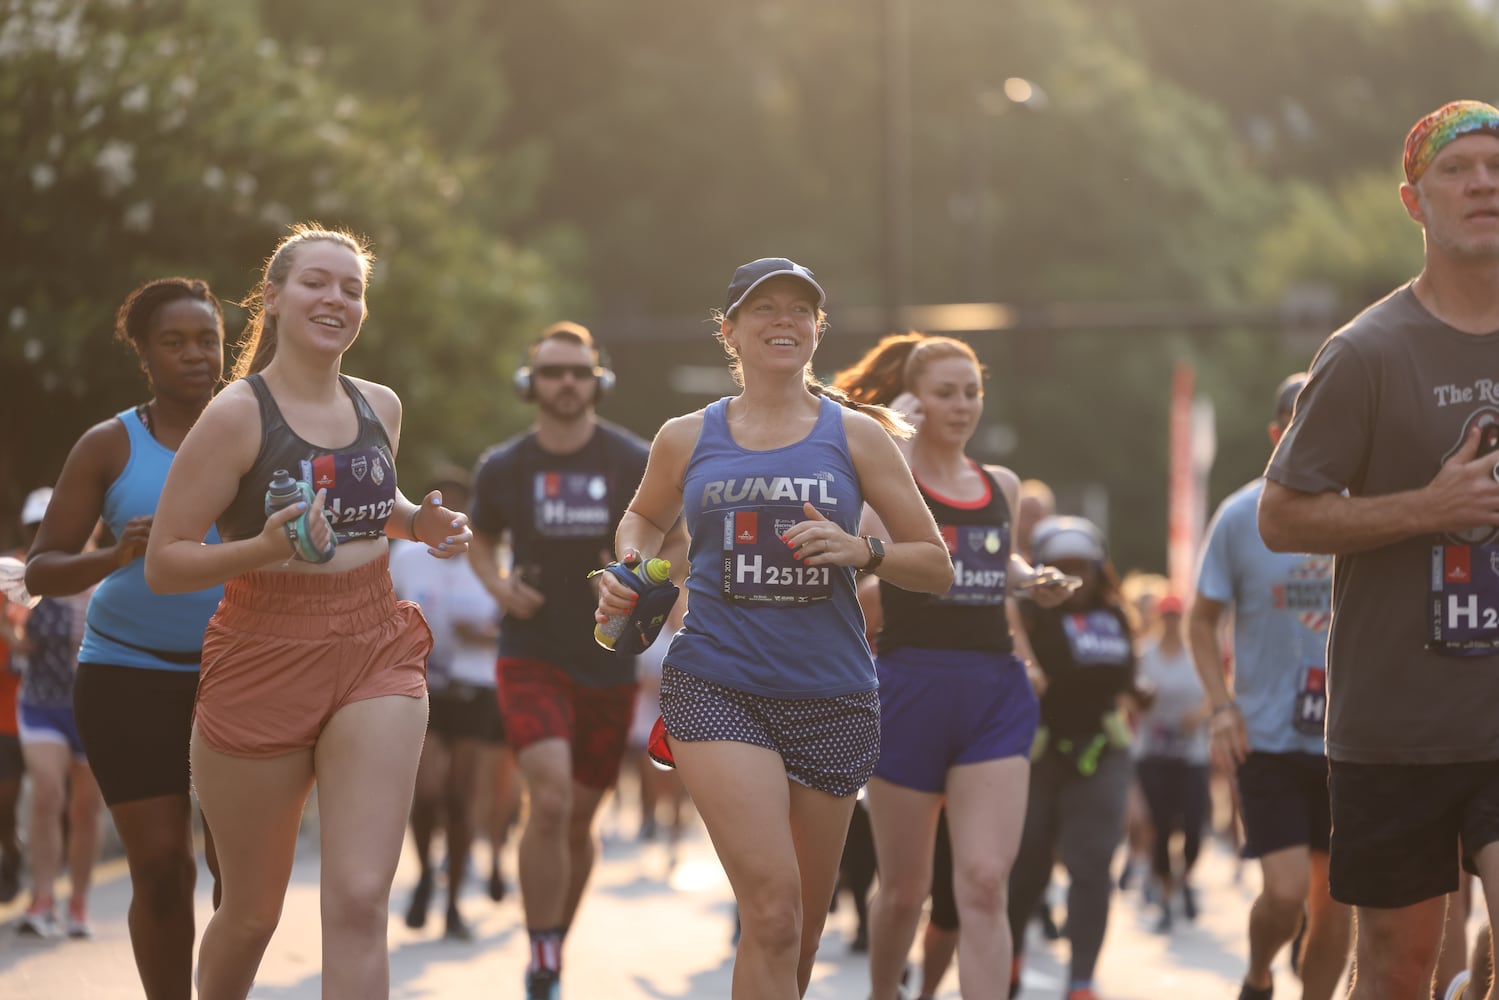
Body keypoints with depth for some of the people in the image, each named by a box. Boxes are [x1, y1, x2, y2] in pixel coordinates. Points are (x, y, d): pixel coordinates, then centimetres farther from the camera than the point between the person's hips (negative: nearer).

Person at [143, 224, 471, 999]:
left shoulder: (381, 407, 7)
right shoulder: (236, 415, -10)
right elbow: (163, 565, -11)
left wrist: (420, 523, 8)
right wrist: (263, 548, -27)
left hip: (376, 654, 3)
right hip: (261, 665, -3)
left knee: (358, 900, -12)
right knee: (252, 913, 10)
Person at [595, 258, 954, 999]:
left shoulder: (855, 436, 6)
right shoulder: (687, 438, 8)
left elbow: (936, 568, 8)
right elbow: (644, 519, 29)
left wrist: (861, 552, -11)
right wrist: (628, 572, 8)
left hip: (829, 695, 2)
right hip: (716, 685, -2)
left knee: (801, 927, 10)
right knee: (772, 908, -19)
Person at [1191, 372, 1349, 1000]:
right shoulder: (1240, 517, -3)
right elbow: (1203, 620, 6)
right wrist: (1222, 705, -6)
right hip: (1268, 733, -2)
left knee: (1335, 896, 5)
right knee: (1286, 891, -10)